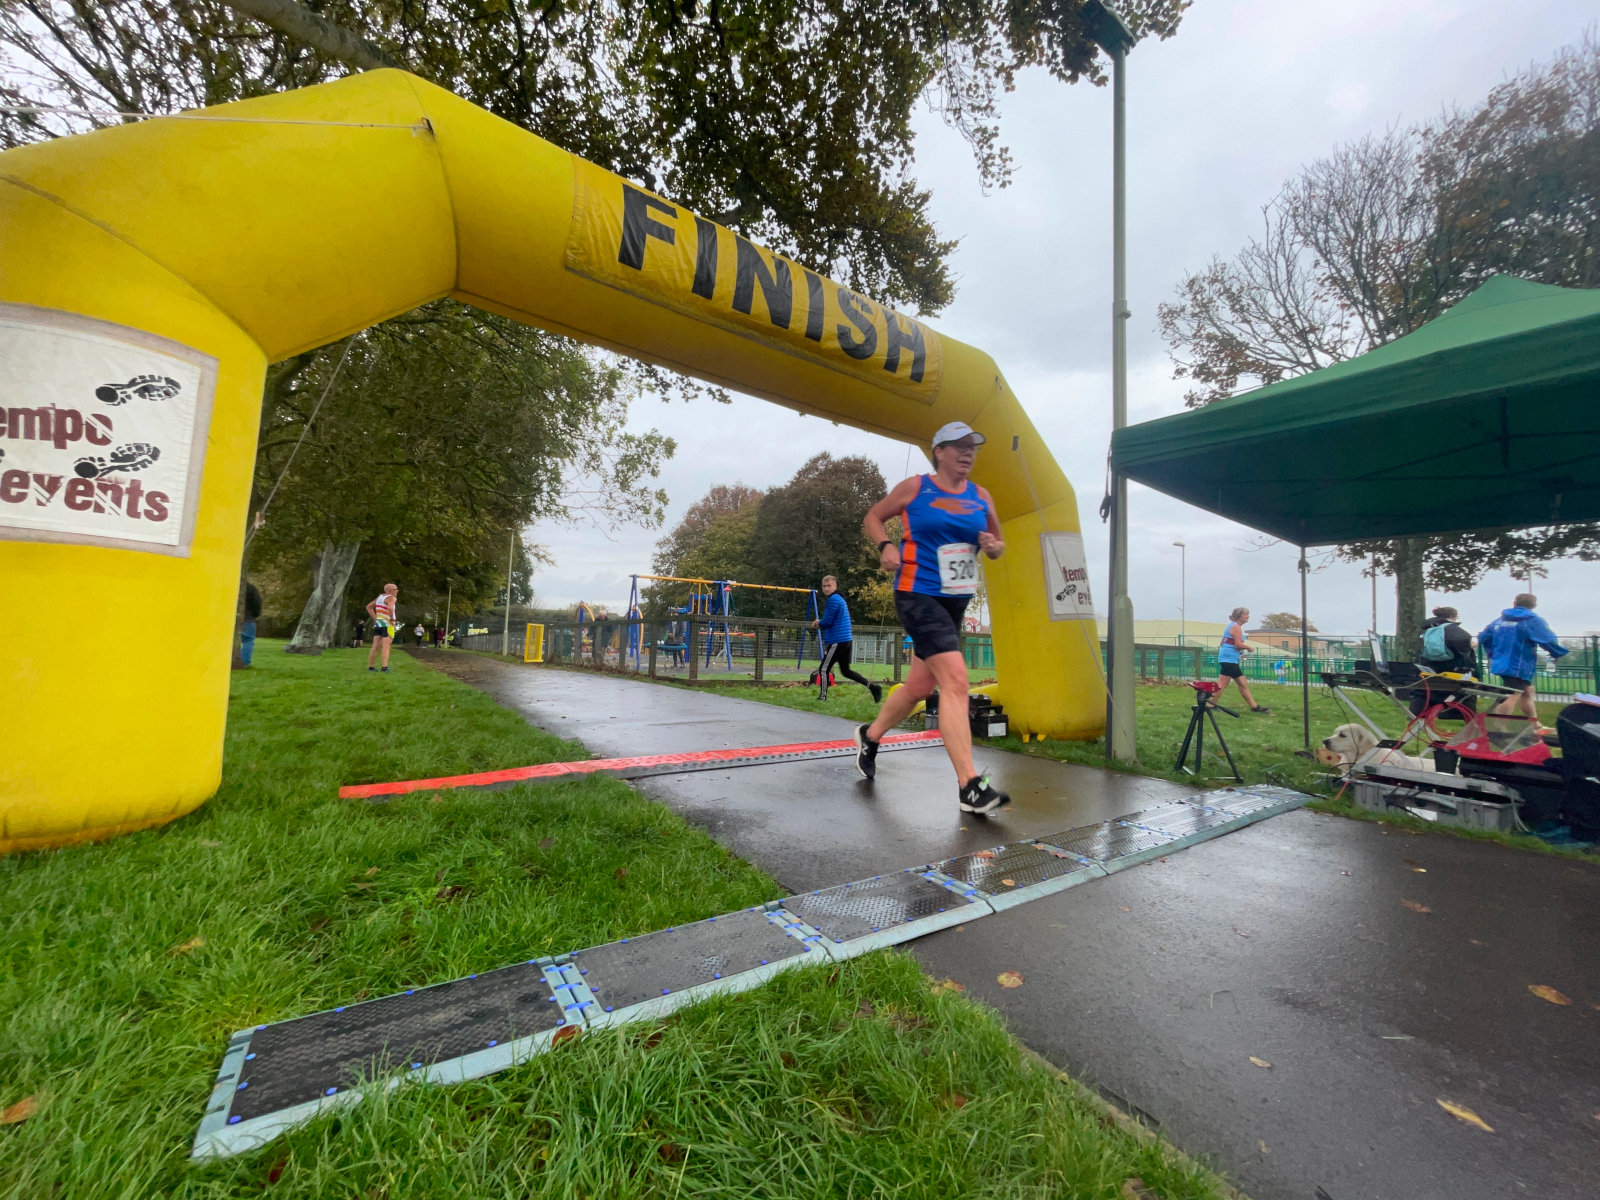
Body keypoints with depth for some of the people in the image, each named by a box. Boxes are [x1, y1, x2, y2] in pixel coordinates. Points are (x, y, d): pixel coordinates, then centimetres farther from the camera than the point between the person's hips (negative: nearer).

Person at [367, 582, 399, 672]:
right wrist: (392, 620, -19)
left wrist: (375, 619, 15)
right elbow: (390, 608, -32)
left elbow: (368, 607, 20)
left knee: (375, 647, 6)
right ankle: (385, 667, -16)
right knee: (386, 647, -9)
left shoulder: (380, 596, 13)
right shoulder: (391, 598, -11)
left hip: (378, 624, 7)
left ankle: (370, 667, 6)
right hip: (387, 625, -7)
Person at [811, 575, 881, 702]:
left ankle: (823, 697, 4)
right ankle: (873, 687, 14)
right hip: (847, 640, 10)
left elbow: (827, 622, -15)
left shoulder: (833, 600, -12)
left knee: (824, 669, 0)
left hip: (837, 641, -10)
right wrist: (820, 623, 8)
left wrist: (818, 623, 6)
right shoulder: (840, 599, 19)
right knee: (846, 670, 19)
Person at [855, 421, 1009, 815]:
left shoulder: (981, 498, 11)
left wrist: (993, 546, -4)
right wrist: (886, 545, -12)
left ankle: (870, 736, 39)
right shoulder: (915, 488, -2)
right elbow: (873, 517, 8)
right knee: (955, 680, -20)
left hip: (956, 602, 7)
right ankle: (969, 786, -17)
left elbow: (998, 544, 20)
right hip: (918, 596, -7)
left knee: (920, 686, 15)